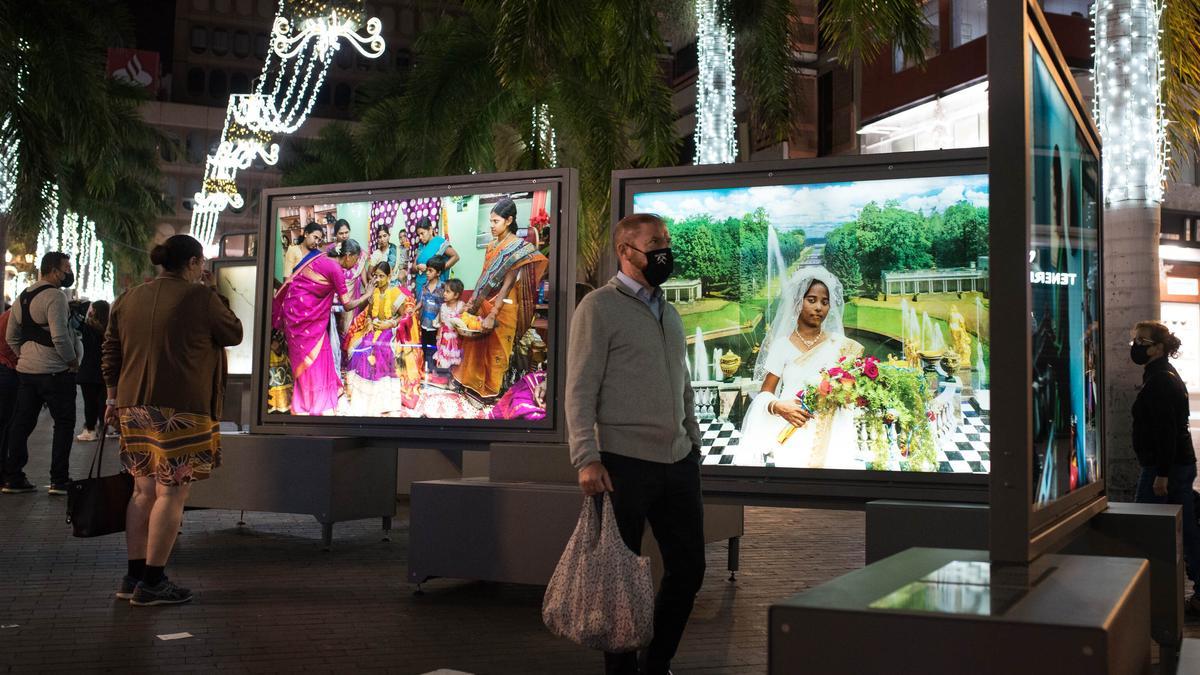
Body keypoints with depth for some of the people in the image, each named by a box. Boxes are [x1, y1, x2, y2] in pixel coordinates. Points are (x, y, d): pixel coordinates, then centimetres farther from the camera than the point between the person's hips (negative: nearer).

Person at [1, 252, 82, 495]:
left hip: (26, 370, 8)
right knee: (64, 423, 1)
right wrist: (73, 360, -10)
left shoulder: (22, 298, 14)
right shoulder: (55, 296, -15)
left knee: (22, 423, 12)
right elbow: (59, 336, -23)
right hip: (55, 371, -8)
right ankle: (59, 480, 1)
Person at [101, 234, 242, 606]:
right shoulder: (200, 297, -8)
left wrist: (114, 395, 22)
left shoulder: (129, 298, 11)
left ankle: (134, 576, 18)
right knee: (171, 493, -2)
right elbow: (234, 334, 4)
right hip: (182, 410, -7)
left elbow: (111, 352, 14)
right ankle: (152, 583, 0)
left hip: (134, 407, 7)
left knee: (144, 491, 14)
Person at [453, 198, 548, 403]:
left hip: (503, 306, -7)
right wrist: (472, 301, 12)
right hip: (484, 303, 7)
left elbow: (507, 284, -19)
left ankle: (491, 390, 18)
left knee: (495, 348, 5)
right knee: (478, 344, 15)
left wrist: (492, 315, -22)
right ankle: (475, 383, 29)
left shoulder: (518, 248, -15)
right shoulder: (492, 245, 7)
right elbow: (484, 276, 13)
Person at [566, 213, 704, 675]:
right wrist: (586, 458, -19)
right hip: (625, 463, -7)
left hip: (679, 462, 7)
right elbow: (579, 389, -11)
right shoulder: (599, 307, -6)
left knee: (689, 567, 11)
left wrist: (694, 445, 17)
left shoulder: (669, 312, 16)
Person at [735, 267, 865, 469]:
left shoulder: (842, 346, 10)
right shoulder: (782, 345, 7)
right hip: (789, 437, -1)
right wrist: (778, 406, -14)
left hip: (829, 437, 1)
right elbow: (765, 393, 6)